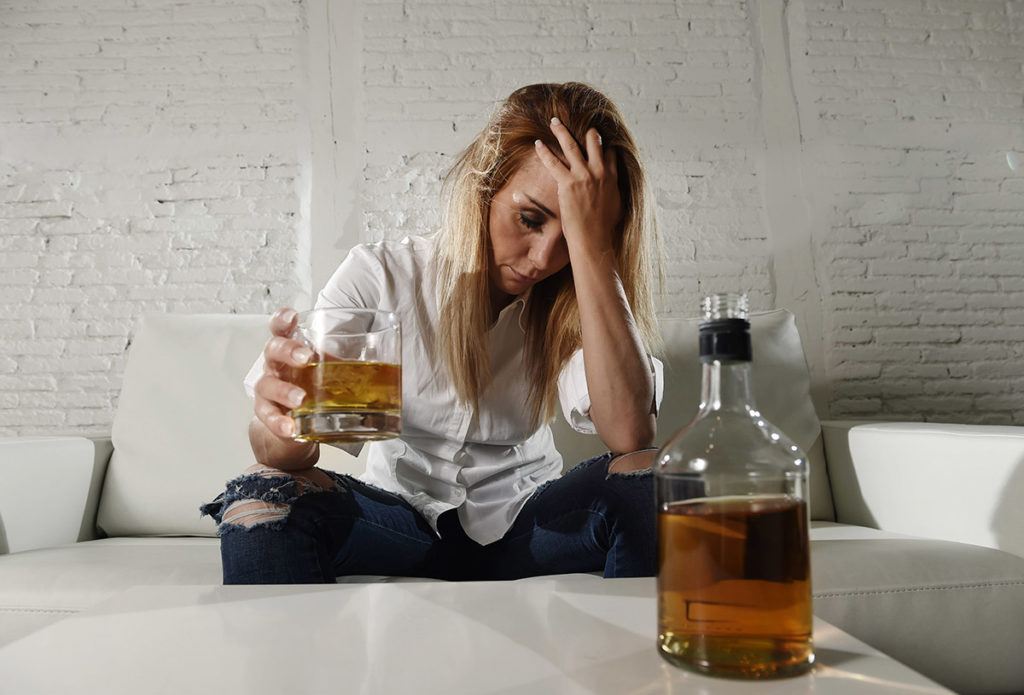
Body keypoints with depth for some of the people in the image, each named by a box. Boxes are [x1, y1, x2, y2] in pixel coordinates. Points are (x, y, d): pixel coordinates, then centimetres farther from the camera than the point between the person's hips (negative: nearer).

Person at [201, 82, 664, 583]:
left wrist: (589, 240, -33)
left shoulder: (575, 298, -11)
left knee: (643, 478, -28)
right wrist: (282, 429, -47)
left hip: (521, 523, 1)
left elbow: (630, 432, -32)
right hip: (402, 517, 0)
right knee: (260, 498, -28)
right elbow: (278, 451, -20)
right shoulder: (379, 276, -13)